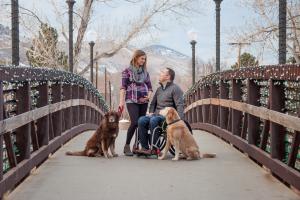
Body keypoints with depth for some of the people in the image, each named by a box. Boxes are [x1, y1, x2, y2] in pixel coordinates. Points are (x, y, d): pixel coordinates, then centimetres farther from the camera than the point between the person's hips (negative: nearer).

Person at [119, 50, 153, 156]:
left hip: (143, 101, 4)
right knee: (134, 122, -16)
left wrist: (149, 96, -4)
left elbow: (149, 87, 17)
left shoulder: (145, 72, 16)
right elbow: (123, 87, -1)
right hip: (131, 100, -4)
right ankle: (127, 146, -3)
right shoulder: (127, 71, 4)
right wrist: (121, 101, -11)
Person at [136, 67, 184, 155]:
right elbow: (153, 103, 30)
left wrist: (179, 120, -23)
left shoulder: (175, 88, -2)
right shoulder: (159, 89, 22)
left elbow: (180, 105, -11)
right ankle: (144, 147, -21)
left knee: (153, 120, -36)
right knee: (141, 120, -20)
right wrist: (151, 112, 10)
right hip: (157, 114, 7)